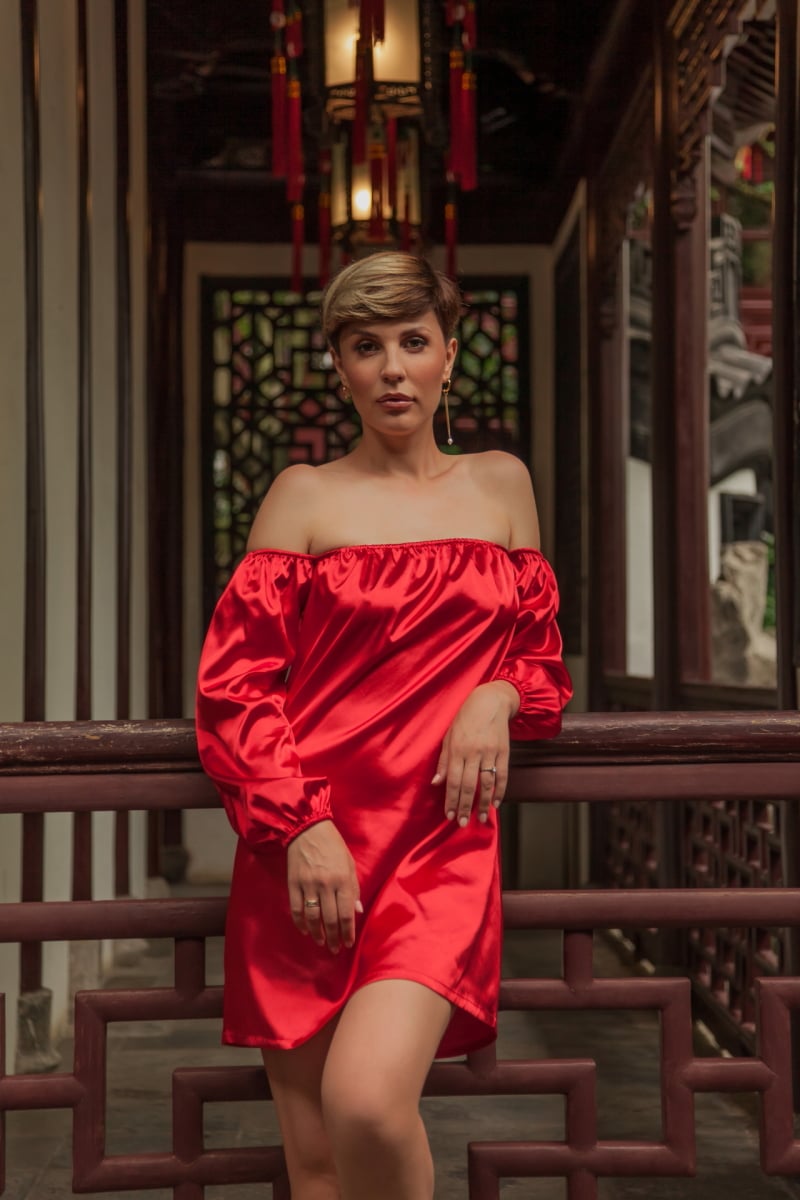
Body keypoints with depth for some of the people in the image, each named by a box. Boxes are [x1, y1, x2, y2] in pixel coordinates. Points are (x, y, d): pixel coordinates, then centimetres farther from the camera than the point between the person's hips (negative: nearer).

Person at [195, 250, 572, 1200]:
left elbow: (539, 651, 22)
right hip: (309, 852, 0)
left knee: (368, 1102, -22)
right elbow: (235, 682, 1)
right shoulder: (305, 496, 6)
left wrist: (497, 697, -2)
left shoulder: (502, 485, 15)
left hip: (444, 843, 1)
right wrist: (298, 826, -12)